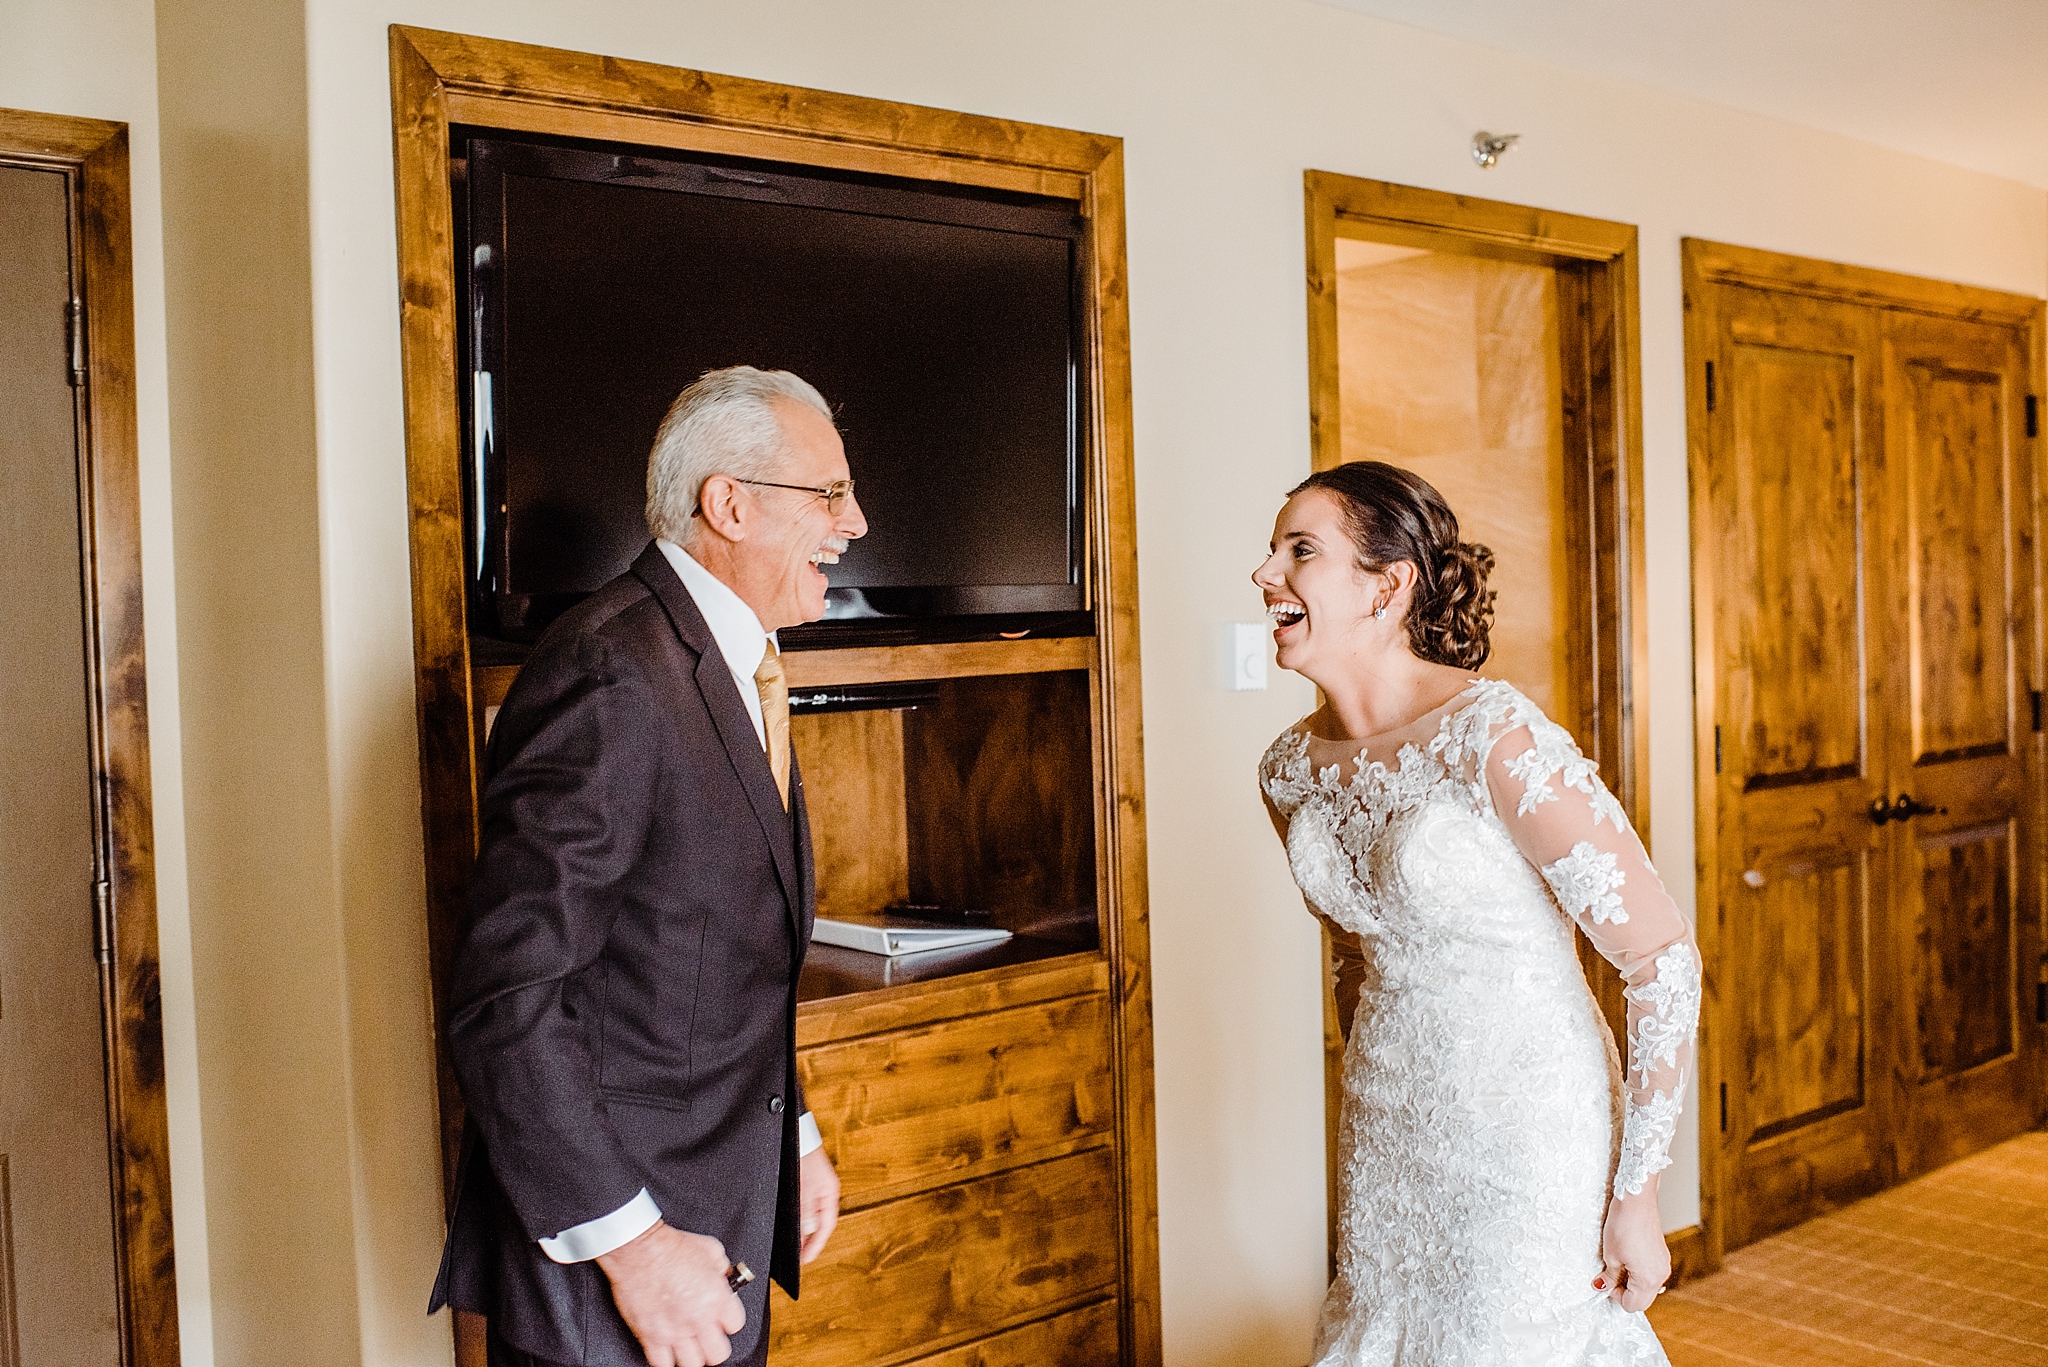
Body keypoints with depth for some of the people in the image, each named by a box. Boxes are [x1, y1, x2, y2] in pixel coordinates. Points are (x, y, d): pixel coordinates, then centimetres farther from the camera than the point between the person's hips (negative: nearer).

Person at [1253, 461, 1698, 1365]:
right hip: (1388, 1136, 6)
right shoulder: (1290, 770, 0)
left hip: (1527, 1130, -6)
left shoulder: (1496, 740, -22)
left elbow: (1666, 957, -19)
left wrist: (1636, 1199, -16)